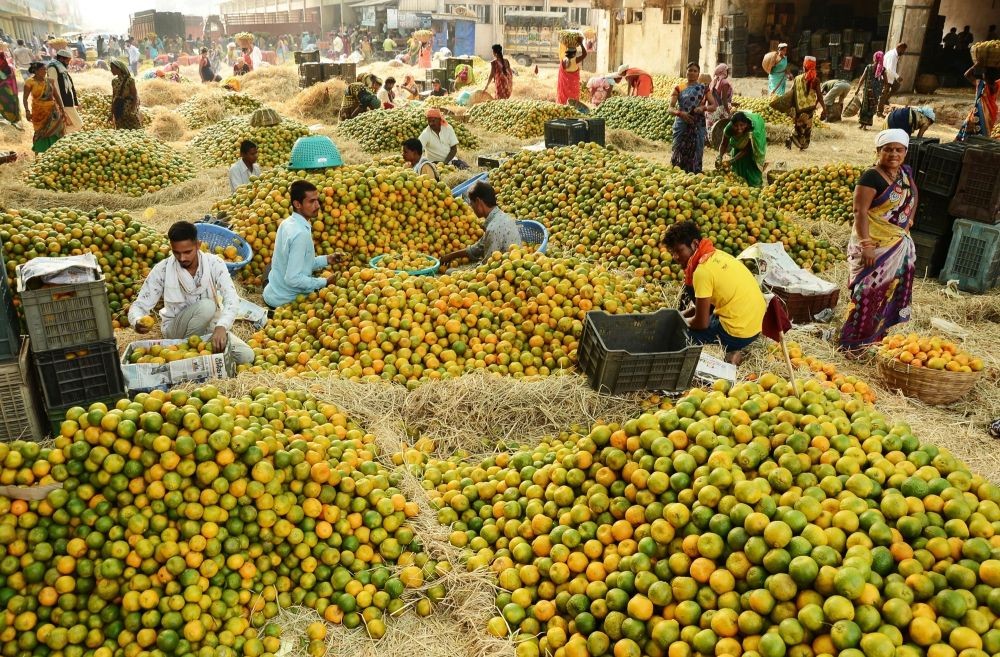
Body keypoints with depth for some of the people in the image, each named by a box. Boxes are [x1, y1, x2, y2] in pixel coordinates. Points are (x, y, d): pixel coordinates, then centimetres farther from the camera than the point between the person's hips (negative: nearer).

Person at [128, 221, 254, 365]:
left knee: (246, 356, -19)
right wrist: (138, 321, -39)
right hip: (175, 329, -2)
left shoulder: (214, 263, -16)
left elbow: (231, 299, -28)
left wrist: (221, 326, -47)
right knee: (206, 306, -33)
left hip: (210, 325, 2)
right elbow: (139, 305, -13)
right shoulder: (162, 270, -16)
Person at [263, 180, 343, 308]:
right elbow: (293, 279, -27)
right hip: (285, 301, -8)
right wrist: (324, 282, -17)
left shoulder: (287, 223, 3)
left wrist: (325, 260, 5)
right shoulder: (301, 233, -25)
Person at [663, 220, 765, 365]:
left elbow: (702, 323, -15)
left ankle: (729, 350, -3)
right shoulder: (716, 255, 6)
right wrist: (683, 315, 12)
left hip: (738, 334, -8)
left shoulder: (703, 270, -19)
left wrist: (681, 321, 5)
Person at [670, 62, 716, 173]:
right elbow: (670, 108, -3)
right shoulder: (679, 88, 5)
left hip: (698, 126, 1)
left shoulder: (703, 88, 9)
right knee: (679, 152, -4)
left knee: (695, 154, 0)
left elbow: (713, 106, 5)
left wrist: (704, 108, -15)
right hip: (682, 125, -1)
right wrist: (680, 113, -22)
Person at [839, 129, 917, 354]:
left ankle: (878, 333, 29)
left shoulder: (905, 173, 7)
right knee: (868, 292, -7)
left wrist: (908, 223, 12)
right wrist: (866, 245, -26)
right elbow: (860, 211, -21)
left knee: (890, 292, 15)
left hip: (900, 245, 8)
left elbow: (913, 199, 25)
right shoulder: (871, 177, -17)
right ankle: (854, 342, 1)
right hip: (875, 246, -8)